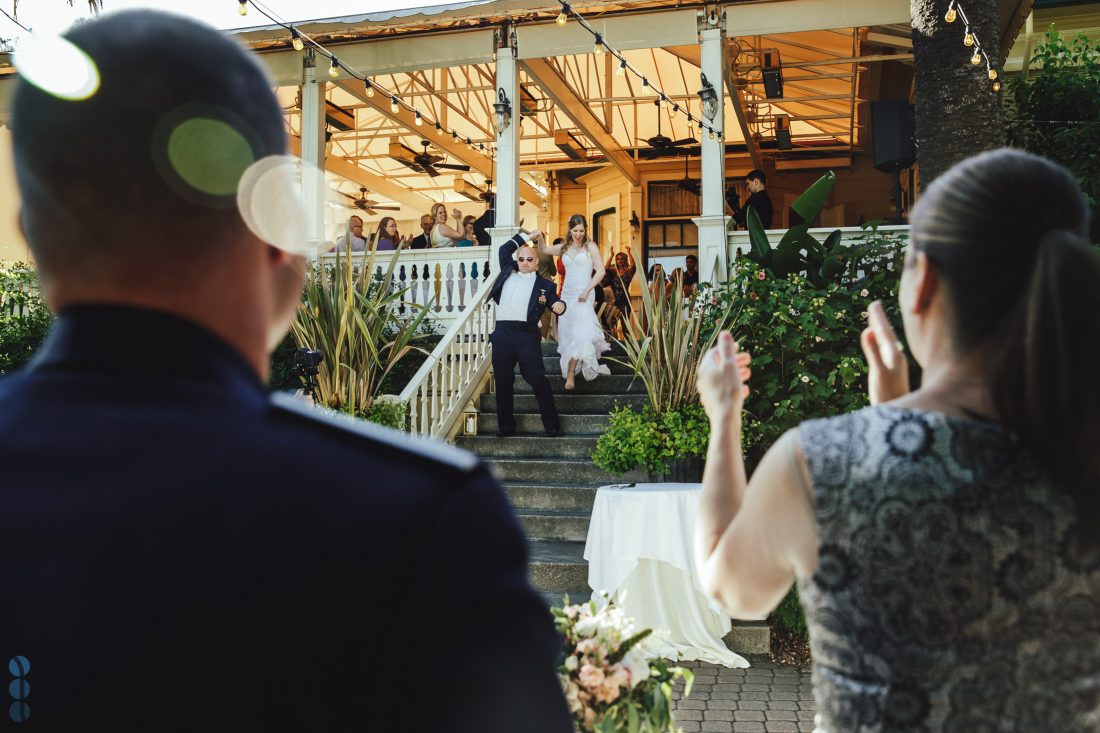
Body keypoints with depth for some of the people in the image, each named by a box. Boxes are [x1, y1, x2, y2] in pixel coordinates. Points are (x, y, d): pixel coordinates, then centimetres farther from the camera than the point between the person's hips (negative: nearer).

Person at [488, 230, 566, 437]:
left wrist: (560, 305, -18)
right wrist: (527, 237, 23)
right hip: (502, 333, 3)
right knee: (503, 381, 5)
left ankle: (552, 426, 1)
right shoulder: (508, 272, 20)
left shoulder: (544, 285, 11)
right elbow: (504, 248, 24)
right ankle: (506, 427, 13)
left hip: (527, 335, -3)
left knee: (537, 379, -7)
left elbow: (555, 303, 6)